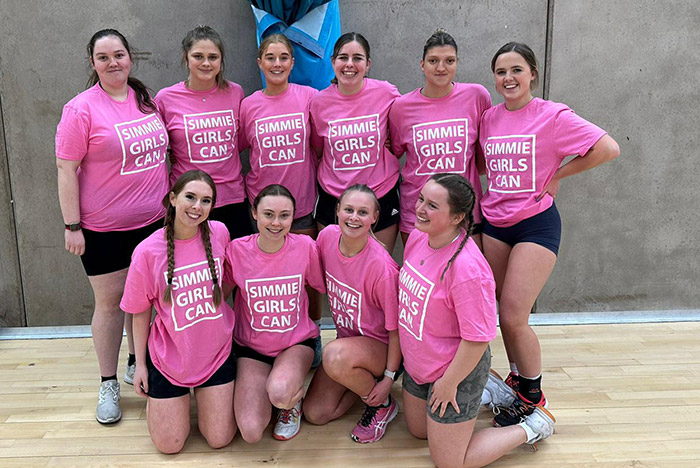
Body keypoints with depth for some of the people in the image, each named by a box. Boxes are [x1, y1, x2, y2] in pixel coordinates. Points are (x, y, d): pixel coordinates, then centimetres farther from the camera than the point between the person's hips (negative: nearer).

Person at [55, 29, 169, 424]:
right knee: (110, 302, 6)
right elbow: (66, 170, -10)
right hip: (103, 229, -4)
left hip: (152, 221, 5)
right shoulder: (82, 109, -10)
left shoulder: (147, 99, 6)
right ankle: (108, 384, 22)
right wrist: (72, 226, -12)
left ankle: (137, 365, 36)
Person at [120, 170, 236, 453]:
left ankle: (202, 393, 35)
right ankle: (152, 398, 37)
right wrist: (140, 364, 0)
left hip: (216, 352, 2)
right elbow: (141, 311, -5)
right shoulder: (148, 252, -17)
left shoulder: (219, 233, -11)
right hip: (168, 358, -1)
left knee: (220, 439, 6)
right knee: (169, 446, 8)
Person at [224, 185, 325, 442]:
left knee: (280, 392, -35)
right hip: (252, 346, 1)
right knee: (251, 432, -16)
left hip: (297, 342, -1)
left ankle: (292, 401, 5)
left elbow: (324, 287, 1)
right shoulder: (237, 250, -14)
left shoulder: (305, 246, -13)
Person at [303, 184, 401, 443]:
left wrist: (389, 378, -15)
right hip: (346, 338, 6)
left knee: (336, 356, -37)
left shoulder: (381, 267, -29)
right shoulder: (327, 236, -12)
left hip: (380, 345, -6)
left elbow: (395, 327, -19)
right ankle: (364, 379, 22)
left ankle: (382, 404, -8)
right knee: (315, 413, -1)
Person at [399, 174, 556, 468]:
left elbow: (477, 338, -28)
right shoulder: (418, 237, -7)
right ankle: (482, 390, 38)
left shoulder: (466, 268, -34)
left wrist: (448, 382, -17)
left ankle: (533, 427, 19)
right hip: (418, 363, 9)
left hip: (457, 367, -8)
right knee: (419, 431, 27)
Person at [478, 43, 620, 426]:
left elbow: (608, 148, -13)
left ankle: (532, 398, 14)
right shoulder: (489, 118, 6)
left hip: (536, 223, -5)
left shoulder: (552, 116, -9)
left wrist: (558, 174, -9)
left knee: (514, 316, -7)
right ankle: (516, 379, 30)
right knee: (506, 312, 10)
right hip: (494, 224, 5)